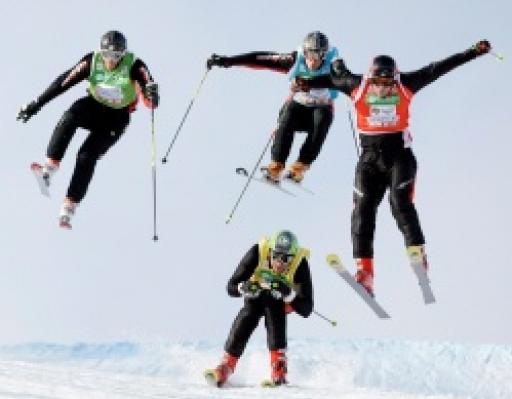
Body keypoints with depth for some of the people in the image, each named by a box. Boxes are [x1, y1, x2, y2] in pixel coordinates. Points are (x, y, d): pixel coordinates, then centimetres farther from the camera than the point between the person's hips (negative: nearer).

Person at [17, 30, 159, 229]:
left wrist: (152, 96, -59)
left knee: (87, 155, -18)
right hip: (94, 106, 2)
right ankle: (48, 169, -38)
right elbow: (64, 82, -17)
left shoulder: (134, 66, -25)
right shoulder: (92, 61, -18)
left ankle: (68, 209, -14)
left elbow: (150, 100, -34)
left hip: (117, 117, -2)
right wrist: (37, 104, -19)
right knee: (70, 116, -31)